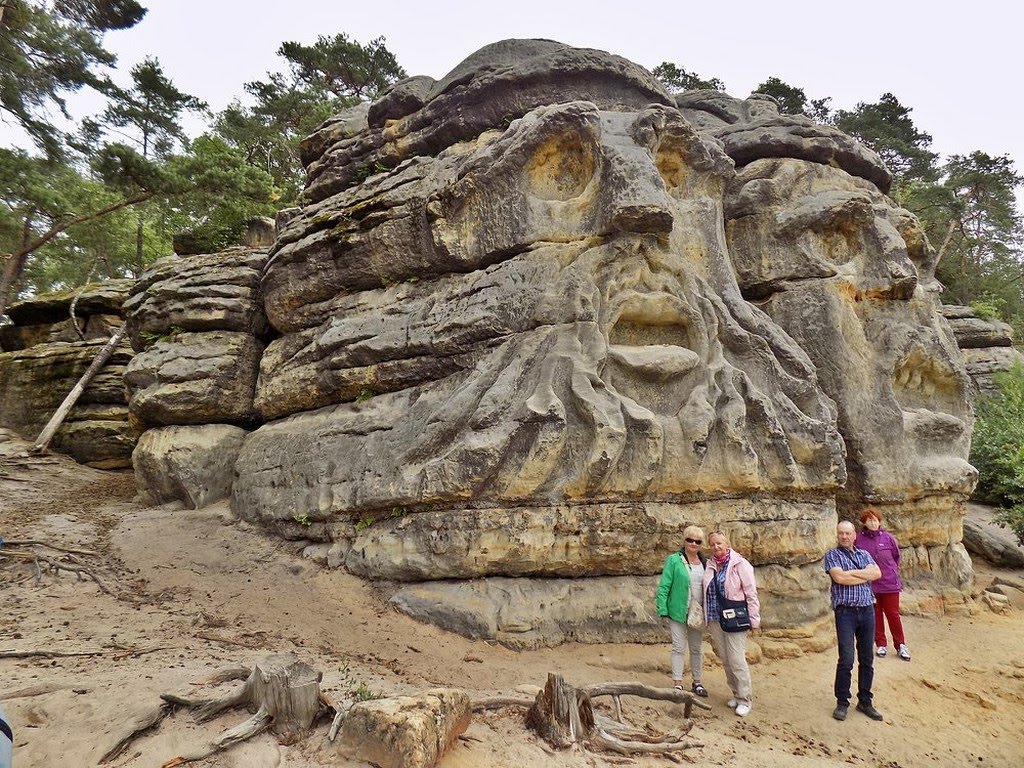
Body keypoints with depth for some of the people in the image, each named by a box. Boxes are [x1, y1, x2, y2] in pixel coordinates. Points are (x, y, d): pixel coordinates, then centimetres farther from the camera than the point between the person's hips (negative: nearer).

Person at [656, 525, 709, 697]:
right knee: (679, 648, 0)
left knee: (696, 649, 15)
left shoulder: (705, 562, 6)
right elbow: (663, 587, -9)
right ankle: (678, 684, 8)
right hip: (678, 612, -5)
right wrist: (663, 611, -13)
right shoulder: (674, 560, -9)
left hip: (698, 613, 5)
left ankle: (696, 682, 27)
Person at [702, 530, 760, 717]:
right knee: (725, 659, 10)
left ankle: (744, 699, 6)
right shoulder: (710, 565, 8)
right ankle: (736, 694, 25)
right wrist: (707, 618, 17)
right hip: (715, 619, 5)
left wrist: (754, 620, -8)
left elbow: (751, 593, -7)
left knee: (737, 660, -6)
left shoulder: (739, 564, -8)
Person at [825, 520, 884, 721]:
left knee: (867, 659, 10)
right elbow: (839, 577, -15)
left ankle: (865, 701, 22)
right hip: (845, 612, -4)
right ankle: (842, 702, 6)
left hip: (867, 610, 5)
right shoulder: (832, 555, 1)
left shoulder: (864, 554, 15)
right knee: (846, 659, -8)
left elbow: (877, 573, -2)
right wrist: (865, 576, -6)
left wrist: (852, 573, -10)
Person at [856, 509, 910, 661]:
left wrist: (891, 571, 14)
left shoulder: (888, 537, -2)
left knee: (893, 614, 5)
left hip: (889, 583, 0)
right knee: (875, 615, 9)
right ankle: (880, 644, 22)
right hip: (869, 584, 0)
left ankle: (900, 645, 19)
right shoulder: (859, 539, -5)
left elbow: (896, 556, 12)